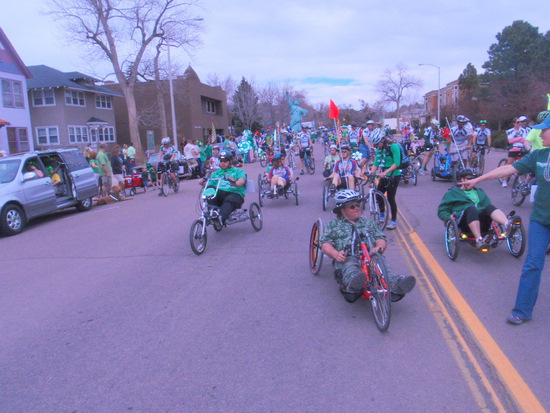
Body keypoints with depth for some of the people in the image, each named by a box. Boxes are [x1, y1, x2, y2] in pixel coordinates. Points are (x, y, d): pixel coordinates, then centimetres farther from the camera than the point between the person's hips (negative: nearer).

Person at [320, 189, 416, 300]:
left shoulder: (368, 222, 34)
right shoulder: (333, 225, 25)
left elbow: (381, 239, 21)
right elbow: (325, 244, 10)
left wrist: (379, 247, -6)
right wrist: (336, 254, -14)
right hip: (347, 257, -2)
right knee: (350, 264, -40)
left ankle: (395, 284, -61)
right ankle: (353, 282, -72)